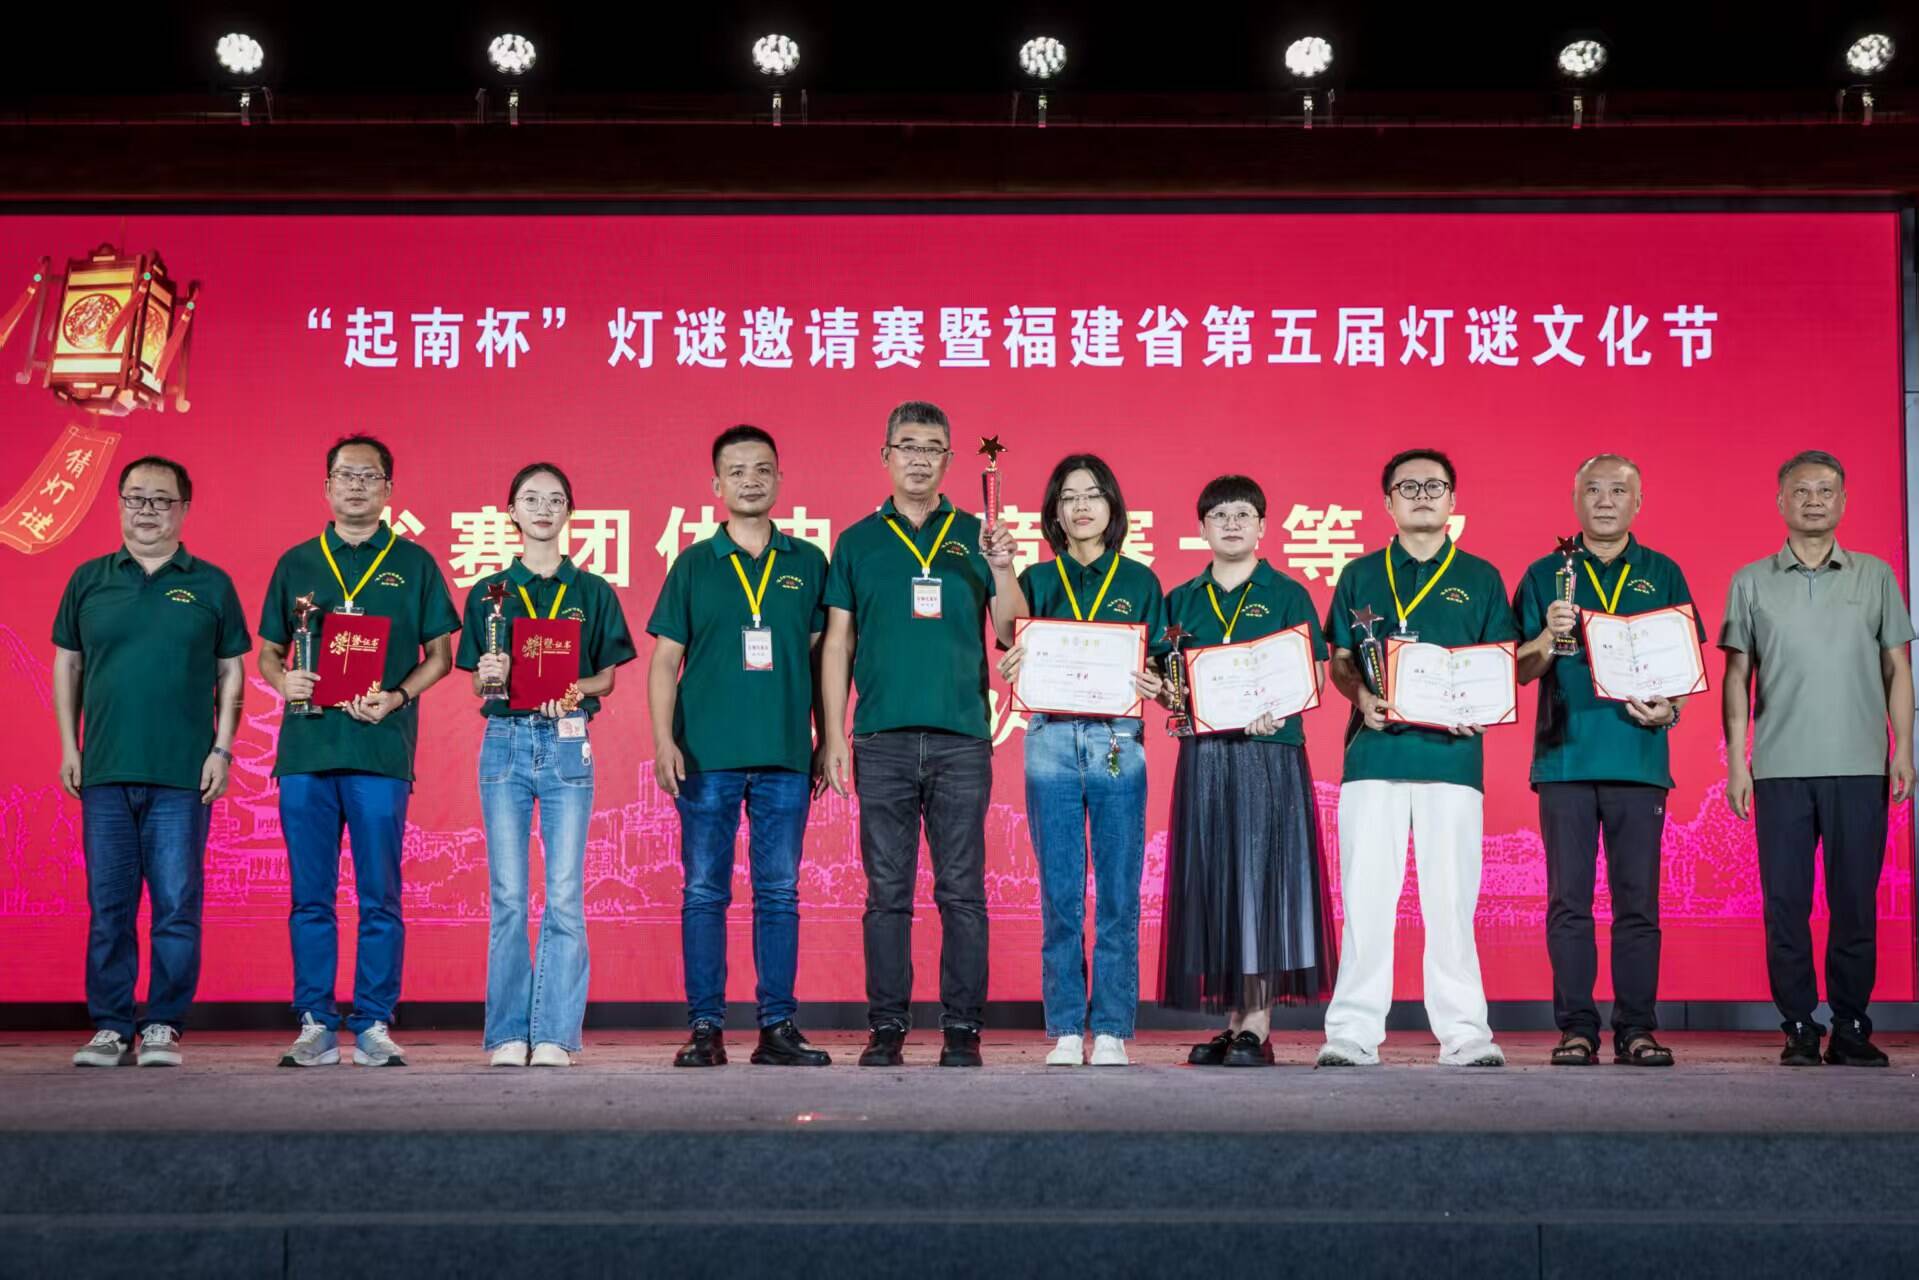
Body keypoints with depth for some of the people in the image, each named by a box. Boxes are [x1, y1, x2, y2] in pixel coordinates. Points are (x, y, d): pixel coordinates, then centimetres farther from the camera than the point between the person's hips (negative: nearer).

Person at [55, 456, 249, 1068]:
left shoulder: (211, 584, 6)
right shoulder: (89, 580, 11)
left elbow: (231, 672, 8)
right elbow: (66, 665, 14)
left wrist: (222, 749, -1)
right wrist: (69, 746, 7)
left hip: (183, 774, -2)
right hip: (104, 770, 2)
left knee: (177, 906, -2)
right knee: (108, 907, 4)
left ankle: (164, 1028, 7)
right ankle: (110, 1028, 12)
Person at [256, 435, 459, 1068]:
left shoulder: (413, 564, 9)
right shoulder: (296, 563, 14)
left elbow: (439, 654, 8)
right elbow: (267, 651, 16)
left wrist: (396, 697, -9)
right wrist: (282, 680, -6)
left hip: (380, 748, -2)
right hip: (305, 747, 2)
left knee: (380, 897, -1)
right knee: (310, 896, 3)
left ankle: (374, 1025, 5)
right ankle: (315, 1026, 9)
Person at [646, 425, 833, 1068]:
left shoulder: (808, 563, 9)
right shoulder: (694, 564, 6)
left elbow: (819, 655, 12)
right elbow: (664, 660, 5)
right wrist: (663, 740, -6)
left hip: (785, 756, 1)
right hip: (707, 756, -1)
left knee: (779, 894, 4)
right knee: (705, 893, 1)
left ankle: (778, 1027, 9)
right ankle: (705, 1028, 6)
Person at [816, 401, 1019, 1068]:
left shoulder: (975, 536, 9)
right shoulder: (858, 542, 11)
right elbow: (837, 644, 9)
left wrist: (1002, 568, -13)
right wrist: (832, 736, 2)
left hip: (962, 738, 0)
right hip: (883, 739, 0)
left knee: (962, 890, 1)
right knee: (888, 892, 3)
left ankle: (963, 1028, 6)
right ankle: (887, 1026, 9)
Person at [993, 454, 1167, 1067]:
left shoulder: (1140, 581, 11)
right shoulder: (1037, 580, 12)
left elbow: (1160, 668, 10)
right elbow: (1015, 635, -4)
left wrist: (1154, 685, -12)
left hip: (1117, 744, 0)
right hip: (1051, 741, 0)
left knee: (1118, 894, -2)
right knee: (1060, 895, 1)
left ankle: (1111, 1033, 4)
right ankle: (1067, 1032, 6)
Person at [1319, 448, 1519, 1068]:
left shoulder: (1480, 578, 13)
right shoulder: (1360, 576, 15)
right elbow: (1339, 659, 13)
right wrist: (1362, 696, -7)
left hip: (1452, 753, -1)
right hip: (1375, 751, 1)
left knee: (1452, 896, -2)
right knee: (1365, 894, -2)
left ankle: (1463, 1031, 3)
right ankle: (1353, 1031, 2)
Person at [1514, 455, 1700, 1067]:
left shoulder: (1662, 575, 13)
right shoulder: (1545, 575, 11)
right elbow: (1520, 671, 7)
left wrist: (1670, 709, -7)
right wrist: (1549, 635, -12)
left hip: (1638, 758, 0)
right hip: (1564, 758, 0)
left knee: (1638, 901, 0)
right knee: (1569, 901, 0)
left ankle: (1637, 1028, 5)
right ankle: (1576, 1028, 4)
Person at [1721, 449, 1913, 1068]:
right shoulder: (1751, 582, 9)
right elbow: (1737, 677, 8)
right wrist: (1735, 760, 1)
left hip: (1859, 767, 0)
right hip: (1780, 768, 0)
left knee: (1855, 902, 0)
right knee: (1786, 903, 0)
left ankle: (1852, 1029, 9)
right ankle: (1799, 1029, 7)